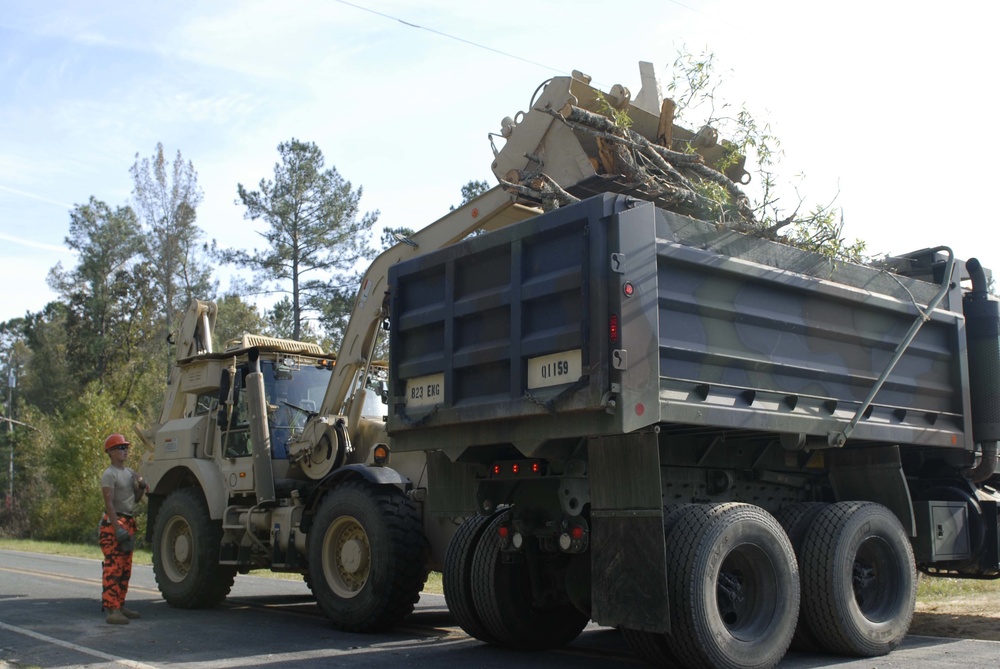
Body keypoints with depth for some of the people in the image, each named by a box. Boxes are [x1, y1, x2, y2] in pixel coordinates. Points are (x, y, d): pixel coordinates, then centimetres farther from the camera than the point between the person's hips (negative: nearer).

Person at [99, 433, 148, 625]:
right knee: (113, 568, -12)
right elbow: (109, 504, -16)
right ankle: (112, 610, -14)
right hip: (114, 523, -9)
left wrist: (141, 487, 4)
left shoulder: (130, 472, 18)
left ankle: (120, 605, 21)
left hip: (129, 522, 9)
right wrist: (117, 528, -23)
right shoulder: (109, 474, -8)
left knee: (125, 569, 13)